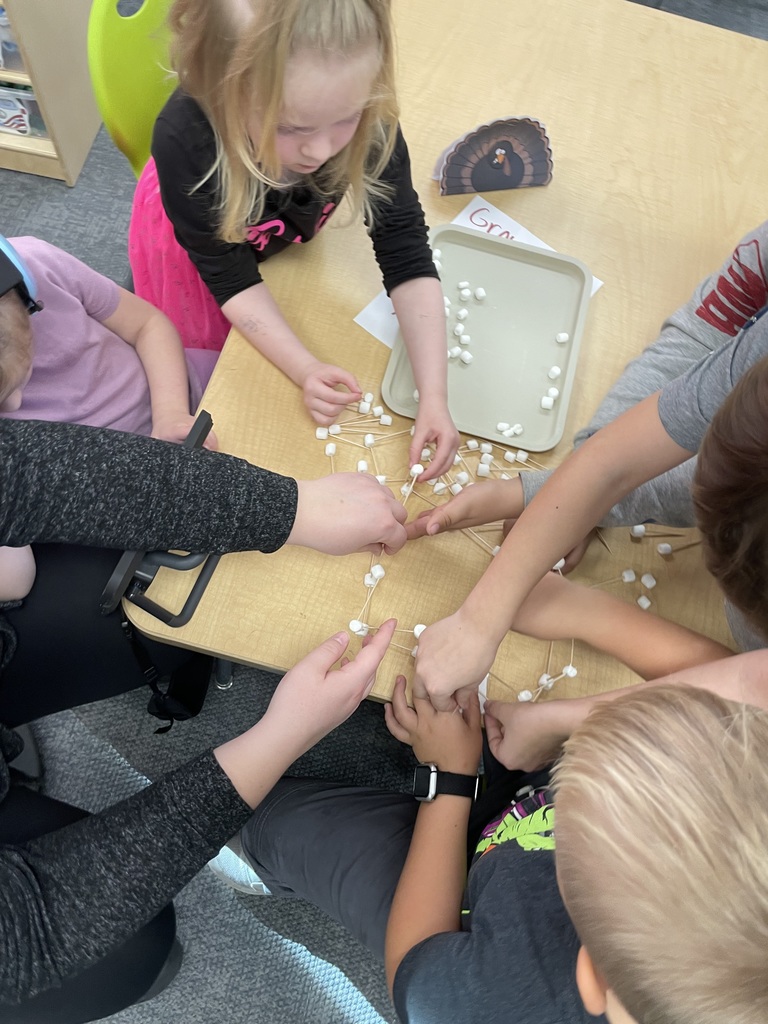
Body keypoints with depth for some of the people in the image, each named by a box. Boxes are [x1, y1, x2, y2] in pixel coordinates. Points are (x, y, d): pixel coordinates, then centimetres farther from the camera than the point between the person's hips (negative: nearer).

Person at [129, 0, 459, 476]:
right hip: (195, 239, -1)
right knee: (209, 346, 22)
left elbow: (408, 262, -32)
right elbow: (232, 277, -30)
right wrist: (306, 369, -40)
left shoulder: (371, 125, -38)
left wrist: (434, 397, -40)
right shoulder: (185, 139, -43)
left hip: (287, 231, 2)